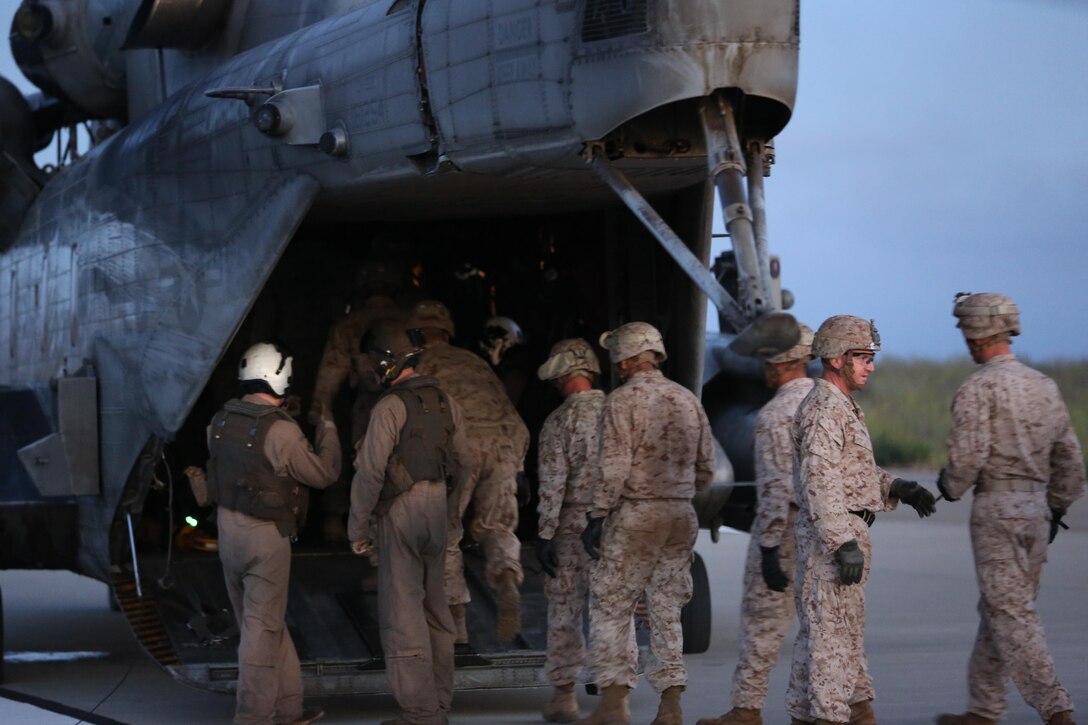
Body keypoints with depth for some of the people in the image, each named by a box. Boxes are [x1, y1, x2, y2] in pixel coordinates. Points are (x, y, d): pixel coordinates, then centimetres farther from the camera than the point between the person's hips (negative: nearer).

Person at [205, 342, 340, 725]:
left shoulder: (221, 422, 2)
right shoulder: (281, 430, -19)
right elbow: (323, 474, -10)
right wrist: (328, 430, 5)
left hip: (229, 528, 7)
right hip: (266, 536, -7)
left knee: (265, 620, 16)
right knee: (263, 627, 1)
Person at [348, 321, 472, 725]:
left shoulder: (390, 406, -14)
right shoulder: (444, 401, 9)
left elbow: (371, 471, -15)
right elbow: (462, 460, 14)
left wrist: (358, 526, -8)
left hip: (402, 509, -8)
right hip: (438, 506, 8)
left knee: (403, 609, -4)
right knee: (434, 605, 16)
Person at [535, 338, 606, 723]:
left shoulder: (559, 421, -9)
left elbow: (552, 484, -11)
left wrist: (544, 535, -7)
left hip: (573, 527, -3)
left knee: (564, 612, 5)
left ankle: (564, 694, 6)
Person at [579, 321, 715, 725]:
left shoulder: (623, 401, -8)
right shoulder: (688, 401, 10)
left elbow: (615, 468, -15)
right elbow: (705, 469, 14)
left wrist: (597, 516, -10)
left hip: (636, 515, -6)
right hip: (682, 517, 6)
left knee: (610, 607, 2)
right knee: (667, 610, 10)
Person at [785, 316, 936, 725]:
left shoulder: (842, 407, 19)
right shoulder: (823, 409, -15)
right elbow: (820, 482, -23)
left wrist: (898, 489, 12)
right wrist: (844, 542, -27)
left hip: (845, 533, 11)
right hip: (830, 536, -11)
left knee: (846, 628, 16)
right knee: (832, 630, -8)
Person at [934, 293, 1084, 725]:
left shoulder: (979, 387, -11)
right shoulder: (1043, 386, 12)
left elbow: (968, 455, -18)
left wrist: (951, 486, 3)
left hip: (996, 508, -8)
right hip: (1037, 507, 8)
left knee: (1012, 614, -7)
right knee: (998, 609, 15)